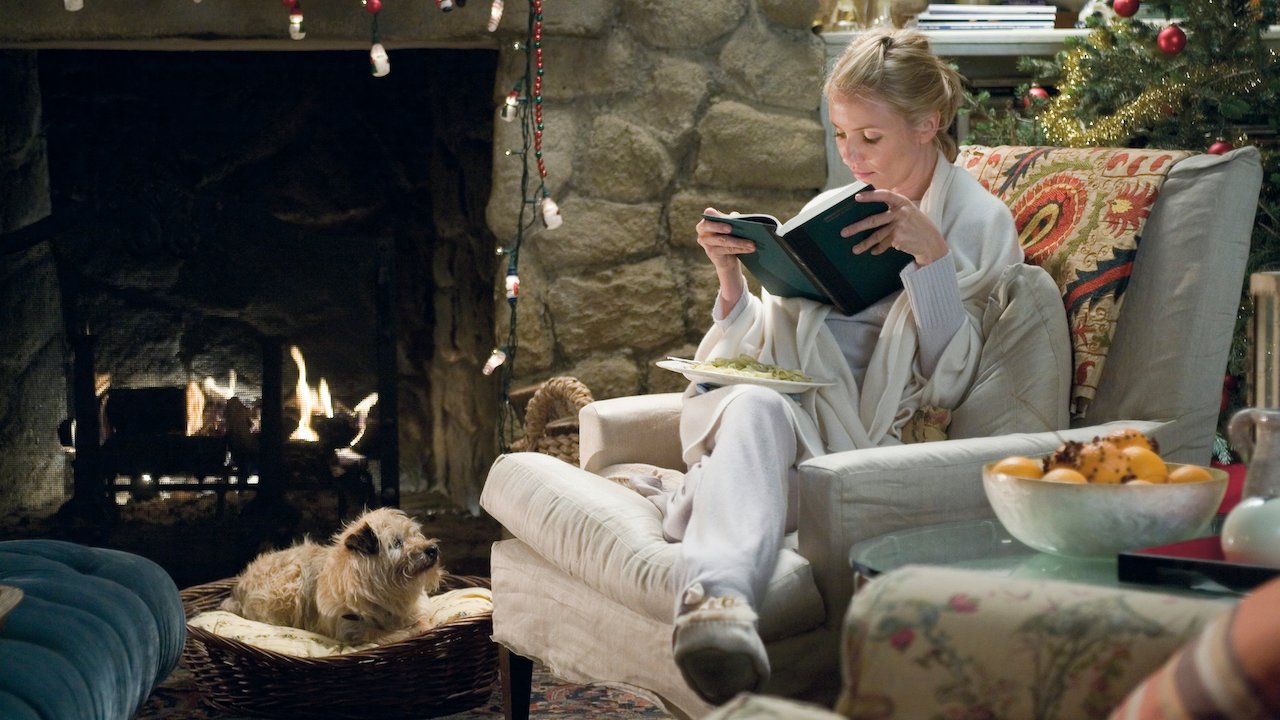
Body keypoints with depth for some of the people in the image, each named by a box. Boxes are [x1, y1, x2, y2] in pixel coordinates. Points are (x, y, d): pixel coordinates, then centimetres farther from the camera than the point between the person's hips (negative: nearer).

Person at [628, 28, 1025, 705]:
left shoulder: (980, 223, 8)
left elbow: (949, 385, -4)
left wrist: (931, 254, -14)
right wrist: (731, 280, 1)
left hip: (859, 432, -3)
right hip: (777, 401, 3)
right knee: (757, 404, -37)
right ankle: (721, 595, -63)